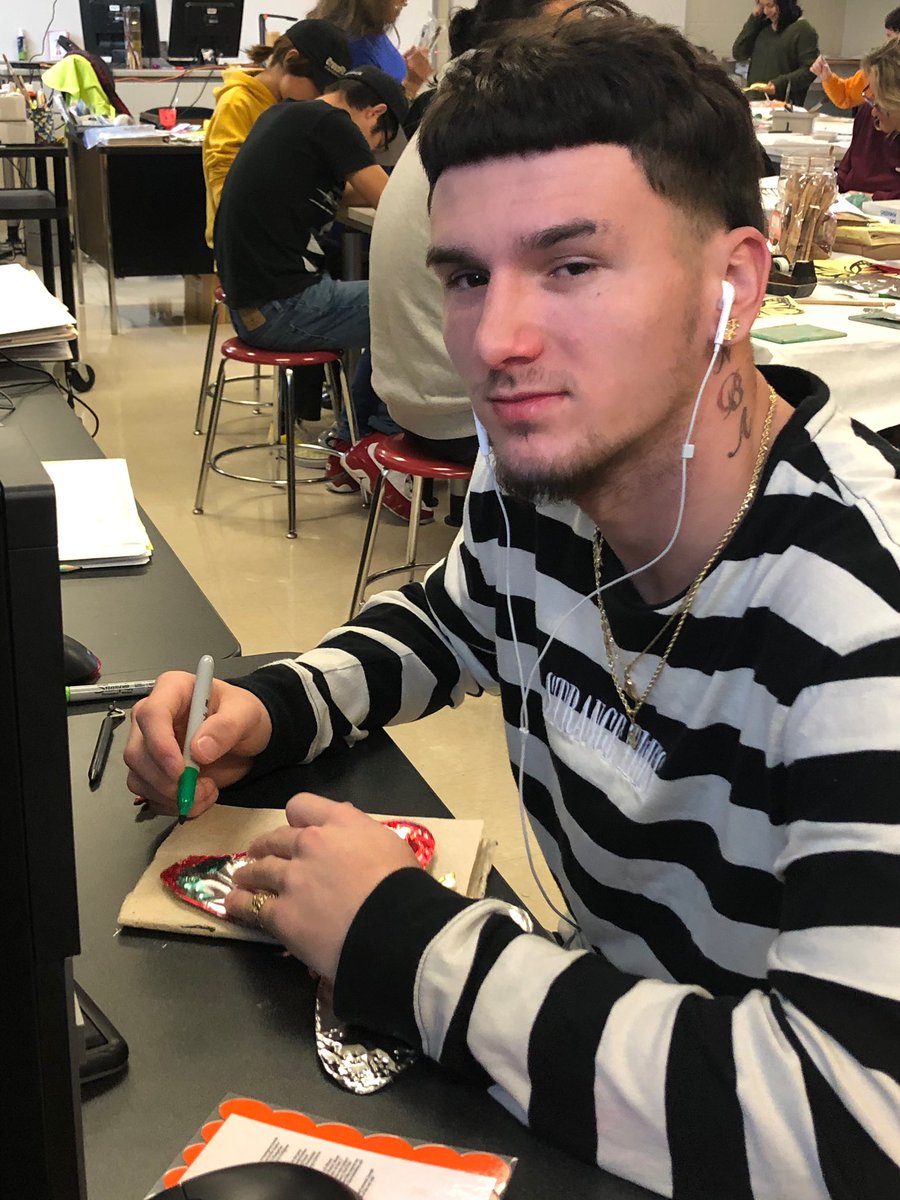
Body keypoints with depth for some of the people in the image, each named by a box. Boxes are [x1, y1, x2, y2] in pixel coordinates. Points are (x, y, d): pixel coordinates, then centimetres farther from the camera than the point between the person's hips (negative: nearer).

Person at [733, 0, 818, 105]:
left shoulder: (802, 29, -6)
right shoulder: (762, 26, 12)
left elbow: (809, 70, -13)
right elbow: (738, 54, 4)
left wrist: (780, 84, -25)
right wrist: (753, 19, 1)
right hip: (755, 101, 5)